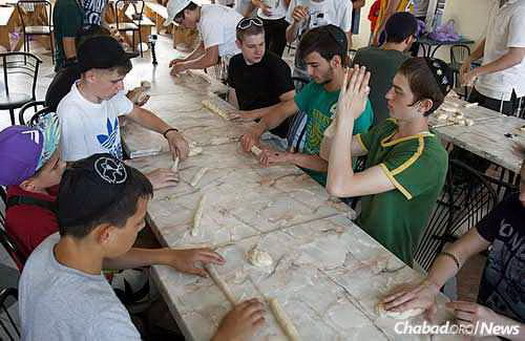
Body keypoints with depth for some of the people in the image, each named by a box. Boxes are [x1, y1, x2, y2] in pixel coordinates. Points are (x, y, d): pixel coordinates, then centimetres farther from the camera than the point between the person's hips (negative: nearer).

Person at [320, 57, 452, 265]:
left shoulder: (428, 156, -28)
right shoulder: (388, 128, -2)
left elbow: (338, 187, -37)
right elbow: (327, 153, -3)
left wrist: (346, 117, -33)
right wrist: (345, 109, -18)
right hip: (362, 232, 7)